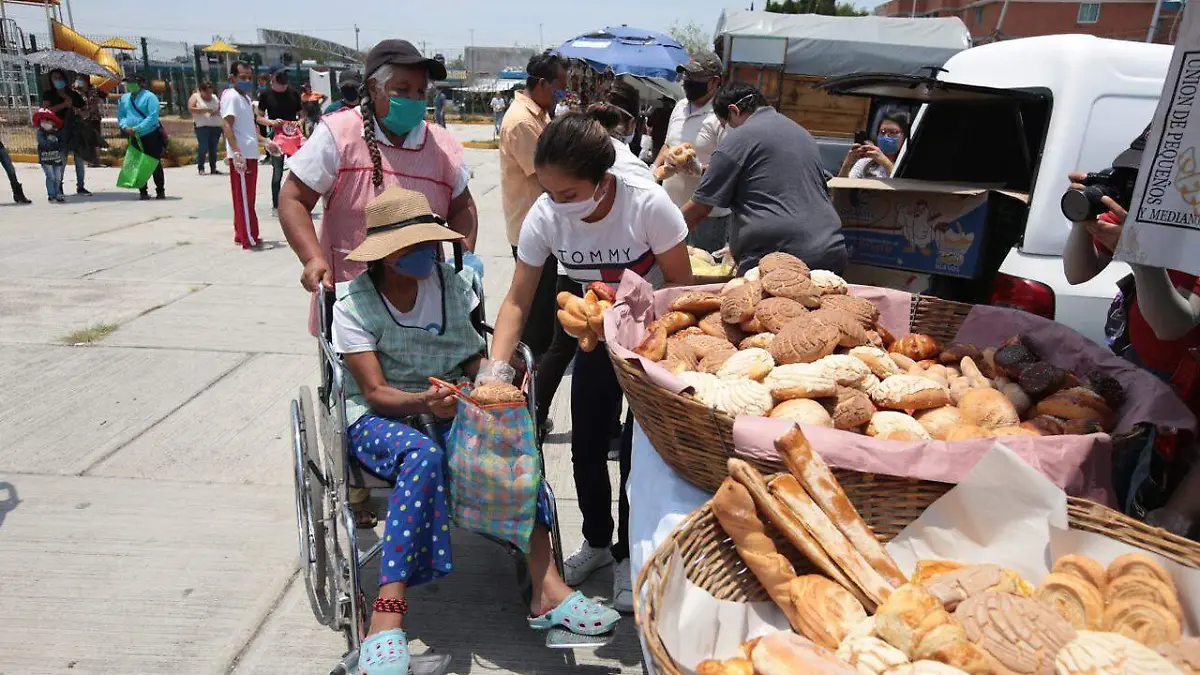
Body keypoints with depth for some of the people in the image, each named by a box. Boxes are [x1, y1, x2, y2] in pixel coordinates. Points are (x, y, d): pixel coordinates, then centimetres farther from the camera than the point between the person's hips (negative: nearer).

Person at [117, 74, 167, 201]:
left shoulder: (149, 97, -8)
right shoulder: (124, 98, 10)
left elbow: (153, 117, -17)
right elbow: (121, 116, 12)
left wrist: (137, 128, -21)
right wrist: (125, 127, -10)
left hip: (151, 136, -5)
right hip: (134, 138, 5)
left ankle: (160, 191, 11)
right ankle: (143, 191, 12)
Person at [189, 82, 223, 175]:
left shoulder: (215, 98, 17)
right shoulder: (195, 96, 6)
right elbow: (191, 108, -6)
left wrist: (217, 112, -4)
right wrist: (205, 110, -13)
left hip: (216, 126, 4)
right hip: (202, 126, -4)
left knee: (213, 149, 3)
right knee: (203, 148, -10)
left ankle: (213, 169, 8)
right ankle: (200, 168, -2)